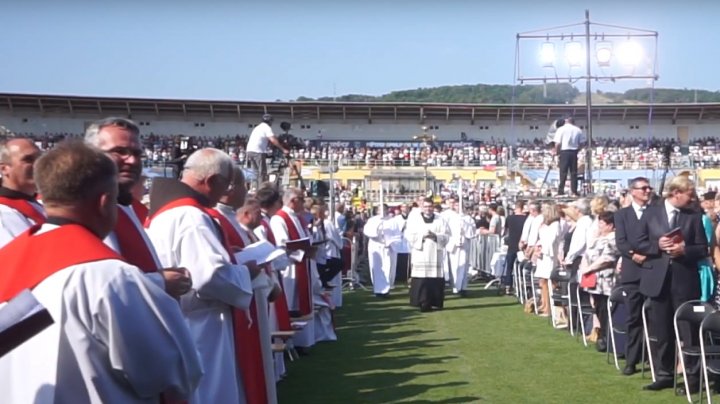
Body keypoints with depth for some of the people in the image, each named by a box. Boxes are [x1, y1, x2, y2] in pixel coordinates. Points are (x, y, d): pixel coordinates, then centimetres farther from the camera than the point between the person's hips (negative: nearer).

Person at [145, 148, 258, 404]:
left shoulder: (165, 209, 11)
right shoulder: (192, 217, -20)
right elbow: (211, 275, -27)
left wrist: (224, 254, 15)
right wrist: (247, 273, -10)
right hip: (197, 331, -10)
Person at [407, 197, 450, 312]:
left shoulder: (440, 221, 9)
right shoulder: (415, 220, 7)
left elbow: (446, 236, 0)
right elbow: (410, 236, -2)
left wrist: (435, 236, -16)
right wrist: (422, 236, -16)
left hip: (435, 256, 1)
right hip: (420, 256, -1)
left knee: (436, 280, -1)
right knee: (421, 280, -6)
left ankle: (435, 302, 7)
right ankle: (423, 303, -2)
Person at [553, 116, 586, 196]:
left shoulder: (561, 129, -3)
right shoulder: (578, 130, 6)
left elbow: (558, 143, -9)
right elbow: (582, 143, 3)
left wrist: (557, 153, 3)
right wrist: (577, 149, 15)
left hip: (564, 152, -3)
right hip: (574, 152, 3)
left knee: (563, 172, -1)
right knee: (574, 172, 7)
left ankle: (561, 191, -3)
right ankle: (574, 192, 7)